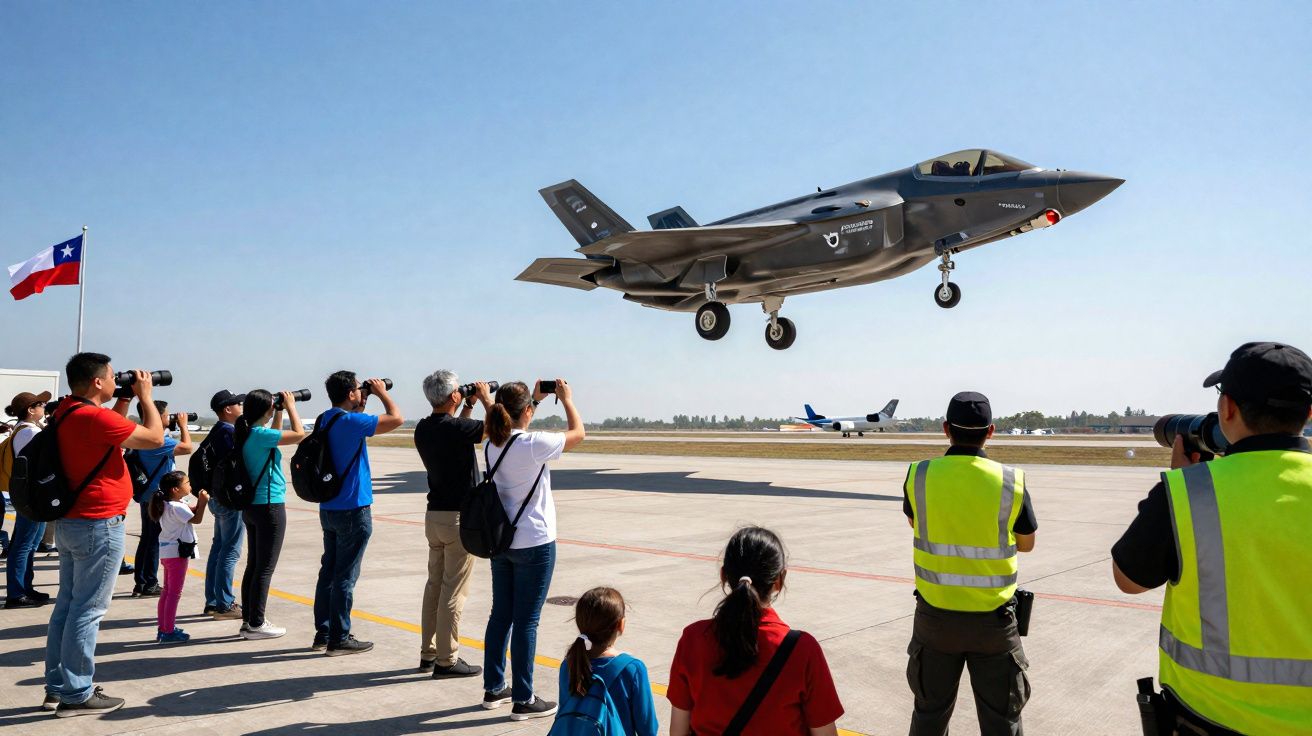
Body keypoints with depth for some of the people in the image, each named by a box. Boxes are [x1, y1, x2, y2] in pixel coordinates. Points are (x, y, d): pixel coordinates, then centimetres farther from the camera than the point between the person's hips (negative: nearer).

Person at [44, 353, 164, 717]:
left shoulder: (69, 412, 8)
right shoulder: (92, 416, -21)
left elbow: (108, 430, 24)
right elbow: (155, 438, -17)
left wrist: (124, 400, 15)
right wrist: (145, 396, -5)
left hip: (71, 522, 10)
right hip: (98, 525, -10)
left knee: (67, 605, 15)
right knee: (88, 610, -3)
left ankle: (58, 687, 23)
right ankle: (76, 695, 3)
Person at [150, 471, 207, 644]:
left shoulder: (167, 504, 10)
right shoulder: (177, 507, -20)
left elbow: (192, 512, 14)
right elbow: (197, 519, -18)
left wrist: (199, 501, 2)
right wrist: (203, 501, -12)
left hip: (168, 552, 10)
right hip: (177, 553, -10)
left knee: (167, 591, 16)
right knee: (174, 593, -4)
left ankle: (162, 628, 23)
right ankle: (169, 632, -1)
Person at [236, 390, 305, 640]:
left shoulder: (247, 433, 9)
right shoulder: (260, 434, -17)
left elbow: (274, 437, 27)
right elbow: (299, 434, -16)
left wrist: (280, 413, 18)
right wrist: (290, 406, -5)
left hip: (252, 506, 9)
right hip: (269, 506, -9)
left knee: (253, 565, 14)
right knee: (265, 568, -2)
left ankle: (249, 620, 21)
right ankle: (256, 624, 3)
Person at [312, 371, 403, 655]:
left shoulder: (325, 419, 8)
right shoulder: (351, 421, -18)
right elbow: (396, 419, -18)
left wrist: (361, 405, 13)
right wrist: (382, 393, -3)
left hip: (329, 509, 9)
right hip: (353, 510, -9)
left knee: (329, 571, 15)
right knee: (345, 576, -1)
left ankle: (323, 632, 23)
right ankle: (339, 639, 5)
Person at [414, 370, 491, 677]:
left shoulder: (423, 429, 4)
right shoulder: (457, 428, -20)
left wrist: (468, 407, 18)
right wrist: (485, 399, 0)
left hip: (434, 514, 8)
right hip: (460, 516, -8)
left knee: (434, 585, 15)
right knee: (454, 591, -1)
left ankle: (428, 654, 23)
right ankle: (446, 660, 5)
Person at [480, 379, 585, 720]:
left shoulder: (492, 445, 1)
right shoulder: (534, 444, -20)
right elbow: (578, 433, -5)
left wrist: (536, 399, 25)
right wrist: (566, 398, 9)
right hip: (534, 544, -7)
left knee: (500, 615, 16)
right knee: (526, 621, 0)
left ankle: (494, 688, 27)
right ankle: (523, 700, 9)